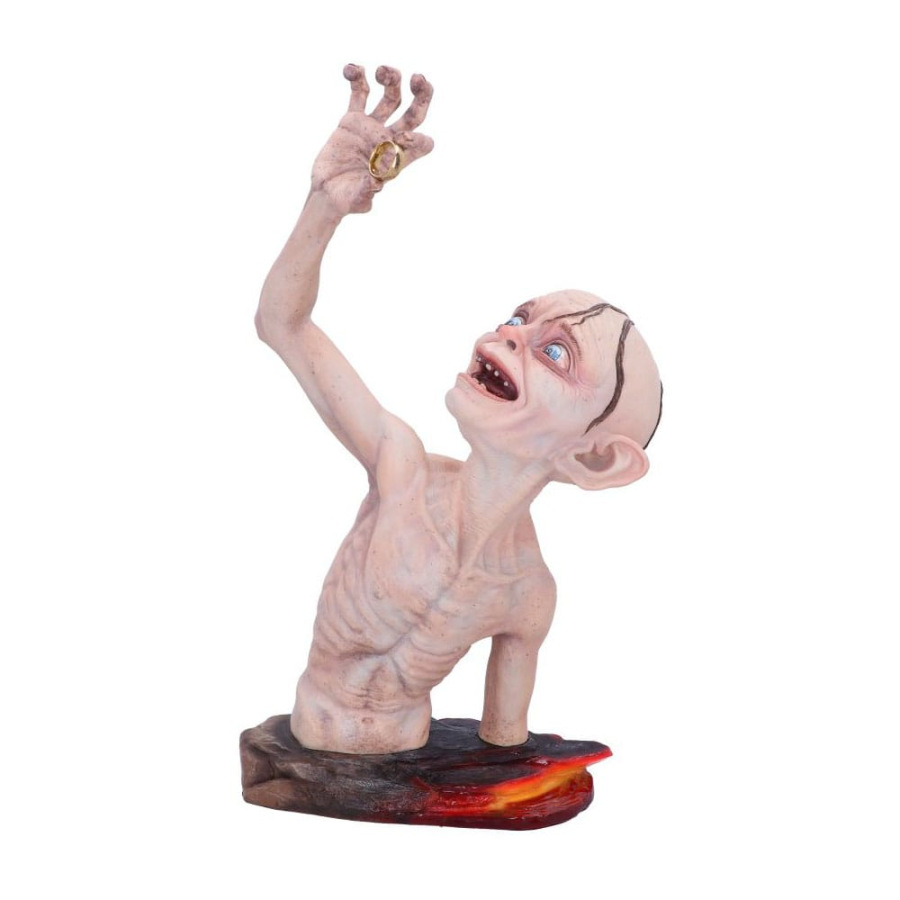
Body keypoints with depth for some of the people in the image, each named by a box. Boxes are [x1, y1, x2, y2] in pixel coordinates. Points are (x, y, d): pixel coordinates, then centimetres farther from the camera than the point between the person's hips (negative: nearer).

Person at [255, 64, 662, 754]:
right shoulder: (401, 464, -20)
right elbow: (281, 322, -16)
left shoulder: (529, 597, -16)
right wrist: (329, 202, -29)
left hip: (405, 779, -1)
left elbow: (503, 746, -1)